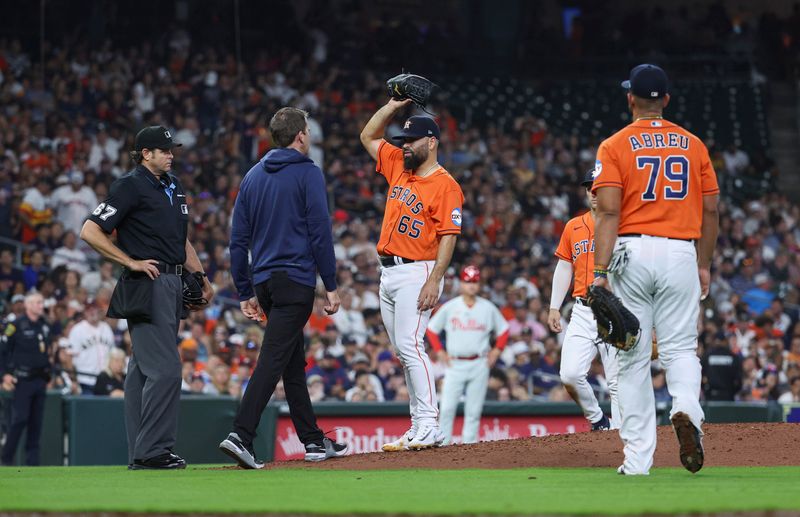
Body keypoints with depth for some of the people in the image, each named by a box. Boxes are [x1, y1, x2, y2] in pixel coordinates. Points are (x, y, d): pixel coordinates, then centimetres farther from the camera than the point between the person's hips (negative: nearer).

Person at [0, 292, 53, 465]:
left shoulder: (45, 327, 13)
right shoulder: (16, 326, -6)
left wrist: (49, 374, 16)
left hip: (40, 380, 6)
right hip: (22, 380, -6)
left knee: (37, 422, 4)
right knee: (20, 419, -11)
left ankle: (32, 460, 7)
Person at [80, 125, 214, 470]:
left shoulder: (172, 186, 17)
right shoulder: (130, 187, -9)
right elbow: (90, 231, -14)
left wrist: (202, 278, 21)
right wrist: (131, 263, -15)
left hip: (172, 284, 9)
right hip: (146, 286, -9)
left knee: (144, 369, 10)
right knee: (164, 369, -15)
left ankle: (140, 455, 12)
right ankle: (152, 451, -13)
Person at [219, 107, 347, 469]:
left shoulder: (253, 177, 13)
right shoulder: (307, 173, -6)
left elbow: (238, 240, 12)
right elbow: (320, 232, -11)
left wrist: (245, 293, 16)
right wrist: (331, 286, -7)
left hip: (265, 282, 7)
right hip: (296, 282, -7)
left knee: (294, 364, 15)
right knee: (273, 360, -13)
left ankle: (314, 441, 22)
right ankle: (241, 436, -23)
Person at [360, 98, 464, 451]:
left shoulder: (445, 185, -10)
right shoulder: (398, 166, 13)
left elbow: (449, 236, -15)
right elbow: (368, 136, 24)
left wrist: (434, 281, -22)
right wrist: (393, 106, 12)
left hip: (416, 272, -8)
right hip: (388, 272, 8)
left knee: (410, 345, -17)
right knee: (404, 352, 8)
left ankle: (429, 427, -19)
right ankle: (420, 425, 11)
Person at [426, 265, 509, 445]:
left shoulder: (488, 308, 5)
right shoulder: (450, 307, 1)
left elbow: (503, 329, 15)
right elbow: (431, 328, 9)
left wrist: (496, 352, 5)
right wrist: (440, 352, 2)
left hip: (479, 364, 1)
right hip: (455, 364, -1)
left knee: (474, 410, 2)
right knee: (447, 408, -8)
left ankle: (469, 444, 6)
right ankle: (443, 443, -4)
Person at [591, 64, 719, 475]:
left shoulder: (615, 146, -1)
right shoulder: (693, 145, 9)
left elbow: (609, 212, -10)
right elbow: (711, 210, 9)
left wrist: (600, 272, -14)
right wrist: (704, 265, 19)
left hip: (631, 254, -2)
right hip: (680, 254, 2)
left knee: (633, 357, 3)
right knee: (680, 347, 8)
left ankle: (638, 459, 2)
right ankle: (686, 410, -24)